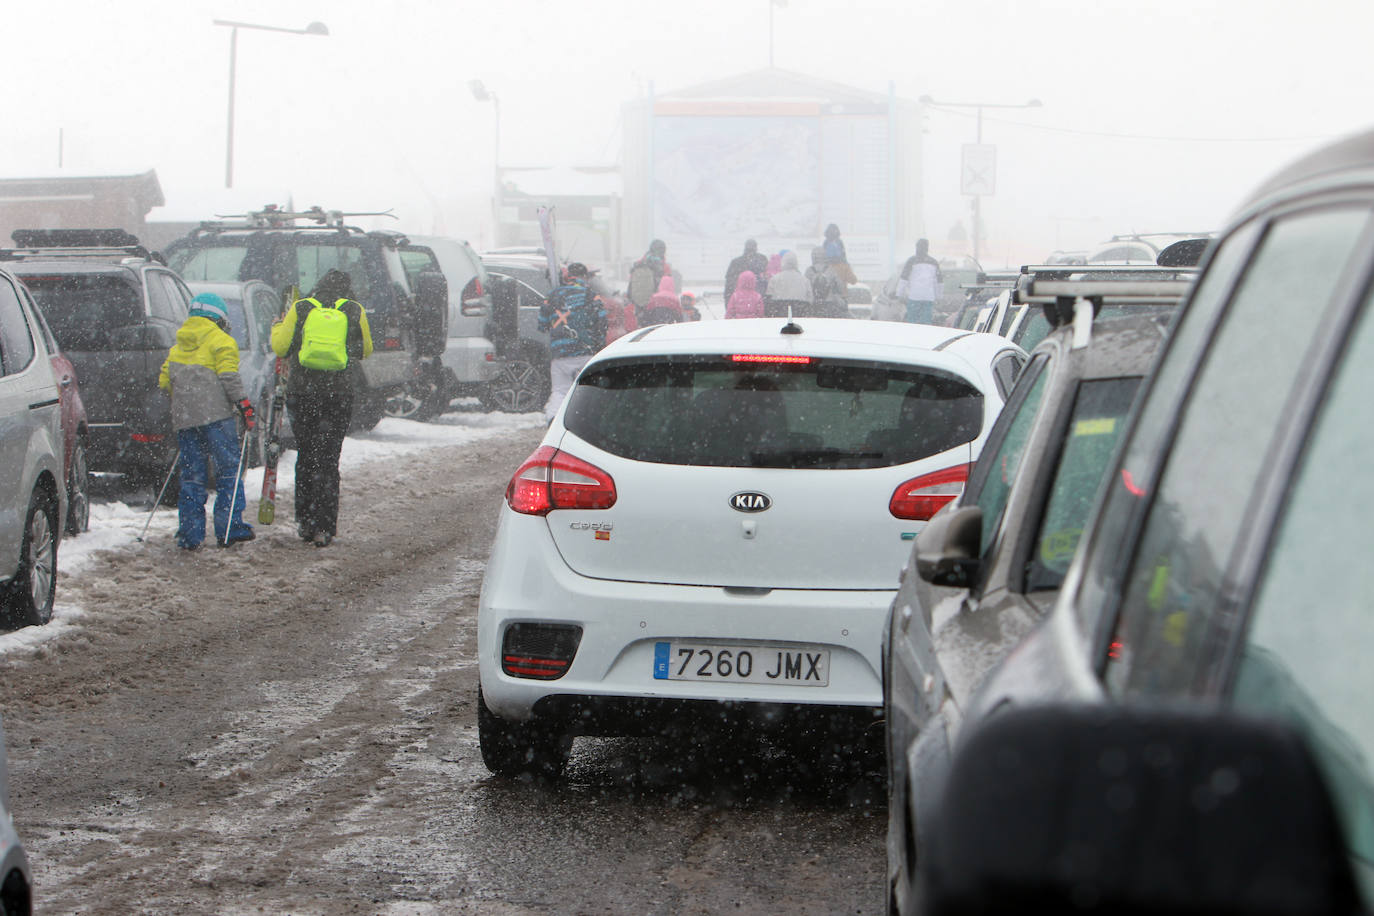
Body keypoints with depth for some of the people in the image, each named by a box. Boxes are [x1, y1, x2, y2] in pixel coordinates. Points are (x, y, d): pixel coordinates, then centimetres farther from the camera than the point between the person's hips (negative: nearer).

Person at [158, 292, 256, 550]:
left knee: (192, 475, 8)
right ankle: (229, 528, -4)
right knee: (228, 469, 1)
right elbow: (228, 376, -13)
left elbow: (164, 381, 18)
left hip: (184, 419, 6)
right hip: (216, 414, -6)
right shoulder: (221, 341, 0)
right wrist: (242, 403, -11)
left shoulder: (177, 348, 20)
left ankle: (189, 534, 6)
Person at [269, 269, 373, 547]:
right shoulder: (354, 311, 2)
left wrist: (278, 326, 23)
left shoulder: (300, 309, 1)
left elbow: (280, 347, 4)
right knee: (328, 460, 3)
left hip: (301, 394, 1)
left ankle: (305, 521, 15)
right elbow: (366, 350, 14)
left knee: (305, 456, 13)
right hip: (339, 396, -1)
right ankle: (323, 527, -1)